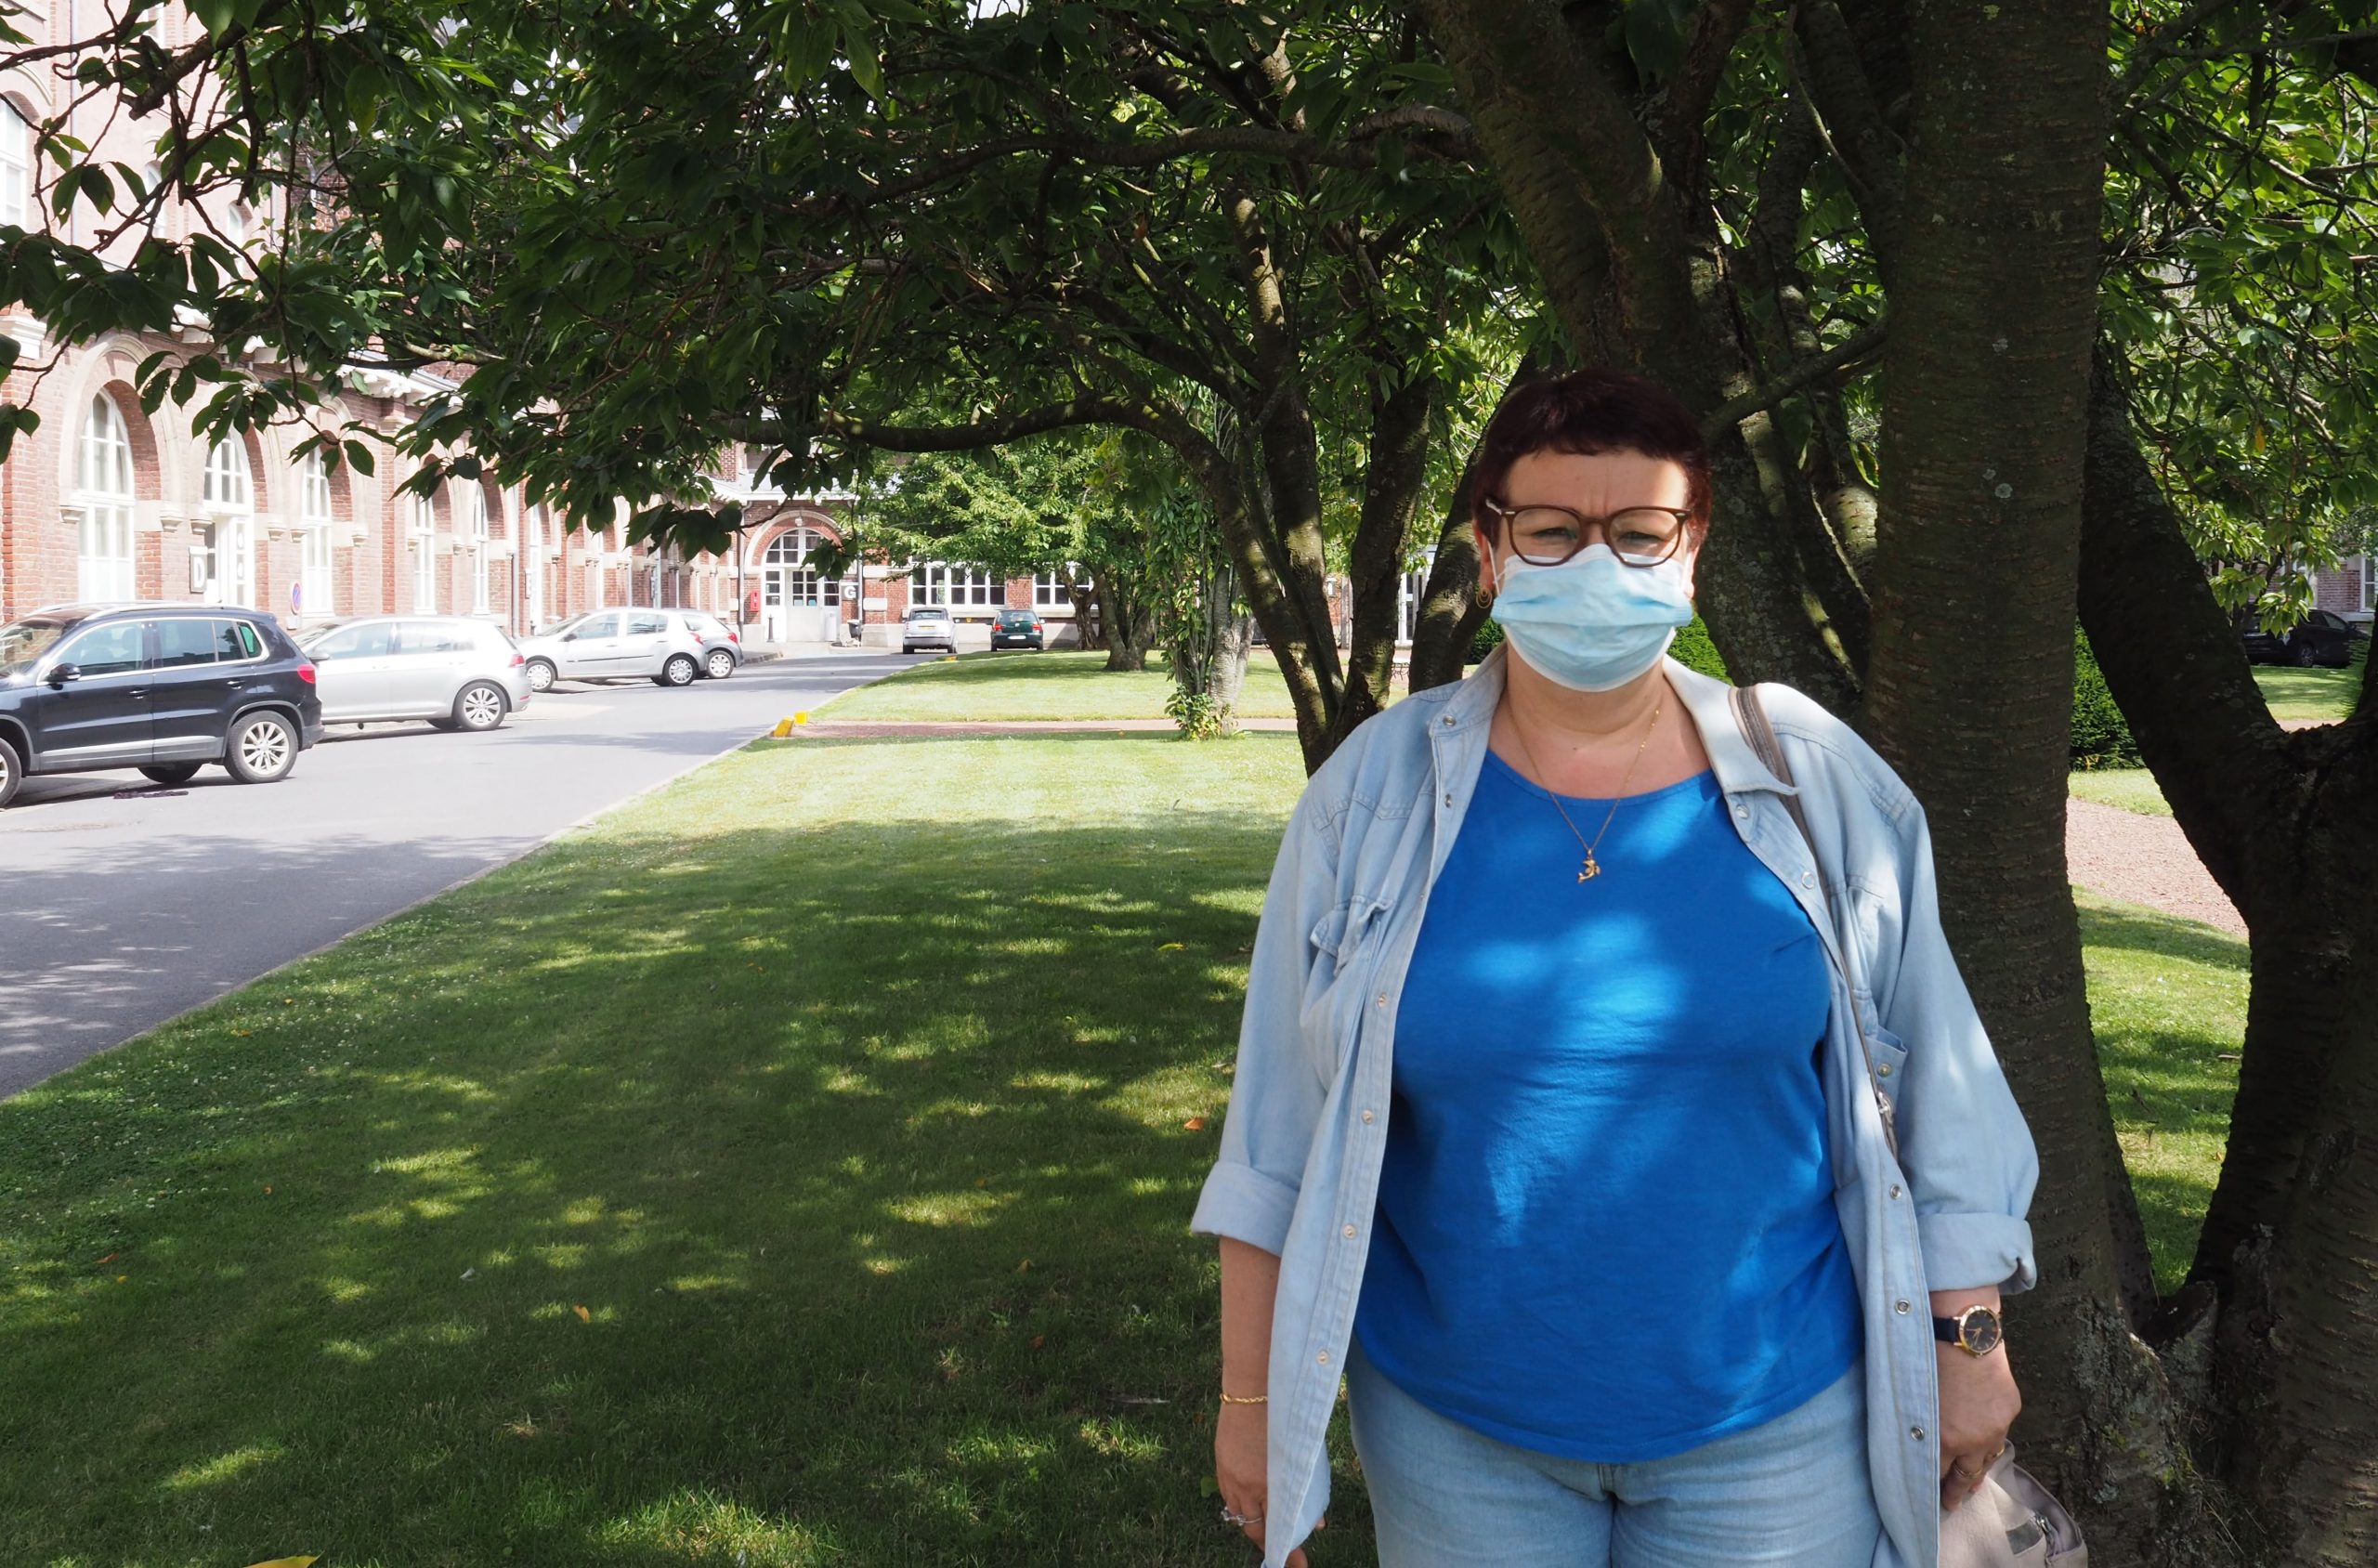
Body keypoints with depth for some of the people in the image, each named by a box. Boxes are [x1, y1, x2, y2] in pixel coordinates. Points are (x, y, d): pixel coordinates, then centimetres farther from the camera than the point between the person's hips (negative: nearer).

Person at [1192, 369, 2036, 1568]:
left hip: (1776, 1420, 0)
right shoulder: (1373, 794, -6)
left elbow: (1935, 1086, 3)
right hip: (1454, 1435, 0)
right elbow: (1281, 1130, -2)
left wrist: (1969, 1334, 4)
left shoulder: (1820, 784, -5)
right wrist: (1252, 1390, 0)